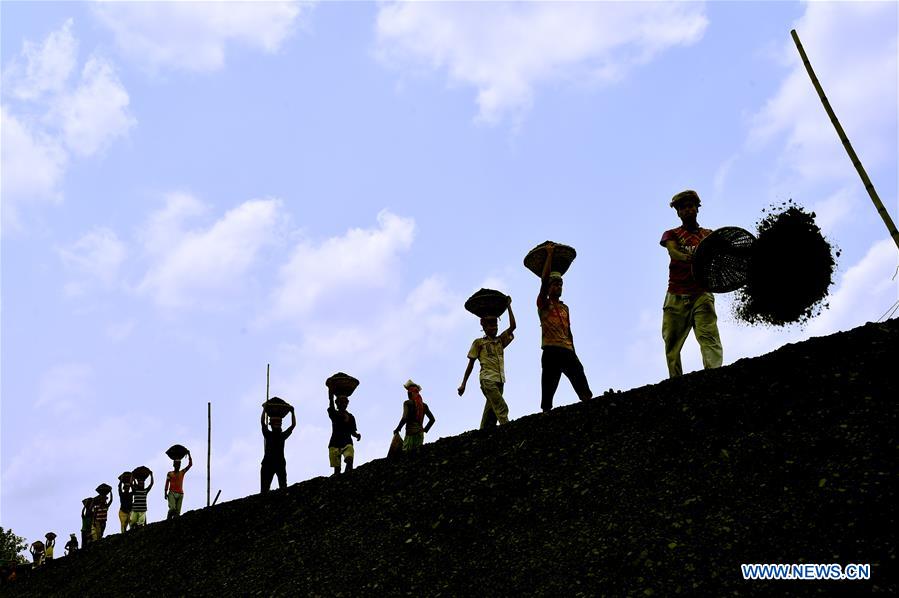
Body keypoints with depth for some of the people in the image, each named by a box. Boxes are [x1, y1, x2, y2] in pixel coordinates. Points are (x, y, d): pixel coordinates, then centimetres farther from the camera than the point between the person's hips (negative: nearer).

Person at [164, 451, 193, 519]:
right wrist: (165, 493, -8)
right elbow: (167, 484, 4)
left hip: (180, 494, 3)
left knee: (177, 511, -4)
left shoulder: (182, 473, 15)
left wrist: (189, 455, 3)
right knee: (172, 508, -20)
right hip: (172, 493, -3)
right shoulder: (170, 474, 9)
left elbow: (190, 464, 10)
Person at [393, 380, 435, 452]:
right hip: (420, 433, 6)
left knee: (405, 452, -12)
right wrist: (425, 429, 20)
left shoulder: (407, 403, -3)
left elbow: (405, 418, -15)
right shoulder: (424, 405, 14)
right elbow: (432, 419, 14)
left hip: (410, 432, -6)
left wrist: (397, 429, -5)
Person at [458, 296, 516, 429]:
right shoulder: (479, 342, 8)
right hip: (488, 379, -5)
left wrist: (508, 306, 7)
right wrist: (463, 383, 4)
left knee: (491, 413, 3)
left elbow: (512, 326, 9)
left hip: (499, 380, 5)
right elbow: (471, 363, 8)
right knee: (502, 408, -21)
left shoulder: (500, 341, 19)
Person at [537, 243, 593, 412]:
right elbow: (544, 280, -7)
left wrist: (573, 352, 18)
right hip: (551, 350, -5)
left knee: (584, 390, -7)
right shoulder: (543, 304, 7)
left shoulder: (565, 308, 24)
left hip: (568, 351, 5)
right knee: (548, 390, -8)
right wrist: (549, 255, -3)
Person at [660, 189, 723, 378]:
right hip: (676, 297, 1)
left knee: (709, 337, -20)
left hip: (702, 294, -1)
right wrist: (690, 258, -31)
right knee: (672, 344, -2)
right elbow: (672, 251, -8)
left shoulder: (709, 235, 20)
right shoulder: (671, 234, 16)